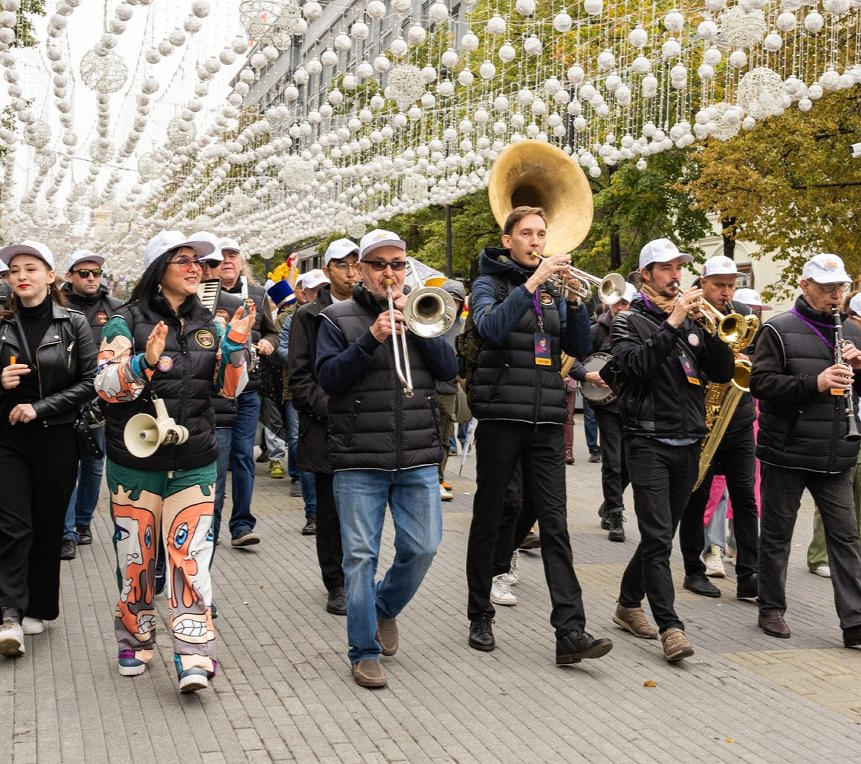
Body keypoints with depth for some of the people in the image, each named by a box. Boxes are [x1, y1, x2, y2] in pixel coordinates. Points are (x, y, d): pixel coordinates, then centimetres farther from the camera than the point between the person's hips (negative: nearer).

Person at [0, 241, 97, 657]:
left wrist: (41, 407, -13)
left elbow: (91, 382, -6)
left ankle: (38, 608, 21)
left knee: (48, 526, 7)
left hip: (57, 439, -1)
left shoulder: (73, 324, -1)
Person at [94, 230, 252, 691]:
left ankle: (193, 658, -5)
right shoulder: (127, 321, -4)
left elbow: (229, 389, 8)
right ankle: (135, 641, 28)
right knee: (136, 555, 8)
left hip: (194, 462, 2)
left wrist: (234, 346, -9)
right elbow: (106, 388, -12)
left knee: (190, 557, -5)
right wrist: (145, 361, -30)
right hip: (135, 461, -2)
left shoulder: (207, 325, 9)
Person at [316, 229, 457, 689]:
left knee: (422, 548, 4)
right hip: (359, 461, -3)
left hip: (418, 459, 3)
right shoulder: (338, 318, 4)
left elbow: (449, 368, 0)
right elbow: (328, 377, -9)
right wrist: (372, 338, -19)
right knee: (360, 556, -1)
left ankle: (385, 609, 31)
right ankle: (365, 652, 9)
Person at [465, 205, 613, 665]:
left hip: (546, 420, 4)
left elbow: (580, 348, 6)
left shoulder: (553, 288, 15)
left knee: (555, 524, -3)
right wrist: (533, 283, -23)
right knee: (488, 520, 6)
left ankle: (570, 631, -7)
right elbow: (491, 328, -20)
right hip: (501, 415, -3)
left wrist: (573, 300, -8)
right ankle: (480, 618, 20)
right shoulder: (490, 283, 2)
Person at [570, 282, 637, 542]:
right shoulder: (599, 329, -2)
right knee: (612, 463, -4)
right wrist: (587, 375, -19)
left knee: (629, 462, 11)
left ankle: (608, 506, 34)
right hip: (607, 403, -3)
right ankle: (615, 517, 5)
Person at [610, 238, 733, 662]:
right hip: (649, 442, -6)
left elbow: (723, 372, 6)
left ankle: (628, 604, 29)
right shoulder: (630, 322, -1)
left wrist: (707, 325, -8)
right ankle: (670, 627, -11)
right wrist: (672, 322, -21)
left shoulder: (691, 322, 14)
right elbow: (636, 364, -19)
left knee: (660, 536, 14)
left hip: (688, 445, 6)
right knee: (658, 540, -11)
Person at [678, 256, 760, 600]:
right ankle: (694, 571, 16)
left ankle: (748, 576, 4)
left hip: (739, 422, 4)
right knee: (697, 499, 5)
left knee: (745, 498, 1)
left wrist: (747, 361, -10)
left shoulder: (743, 314, 10)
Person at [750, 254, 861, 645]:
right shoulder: (779, 330, -4)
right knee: (777, 534, 7)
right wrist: (814, 382, -23)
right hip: (787, 452, -4)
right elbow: (760, 382, -14)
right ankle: (771, 609, 20)